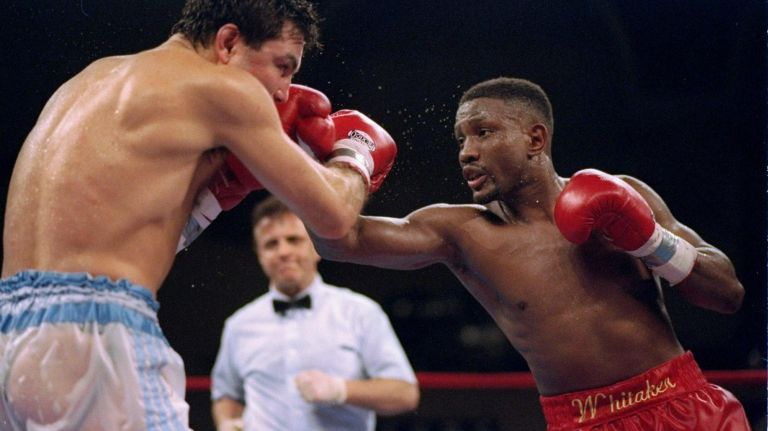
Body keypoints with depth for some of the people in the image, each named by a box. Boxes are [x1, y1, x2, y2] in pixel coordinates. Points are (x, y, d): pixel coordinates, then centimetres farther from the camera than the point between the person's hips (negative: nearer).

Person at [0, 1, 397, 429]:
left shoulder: (96, 75, 23)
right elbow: (332, 215, 3)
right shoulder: (221, 88, -1)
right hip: (93, 330, -9)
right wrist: (354, 154, 25)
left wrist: (221, 188, 20)